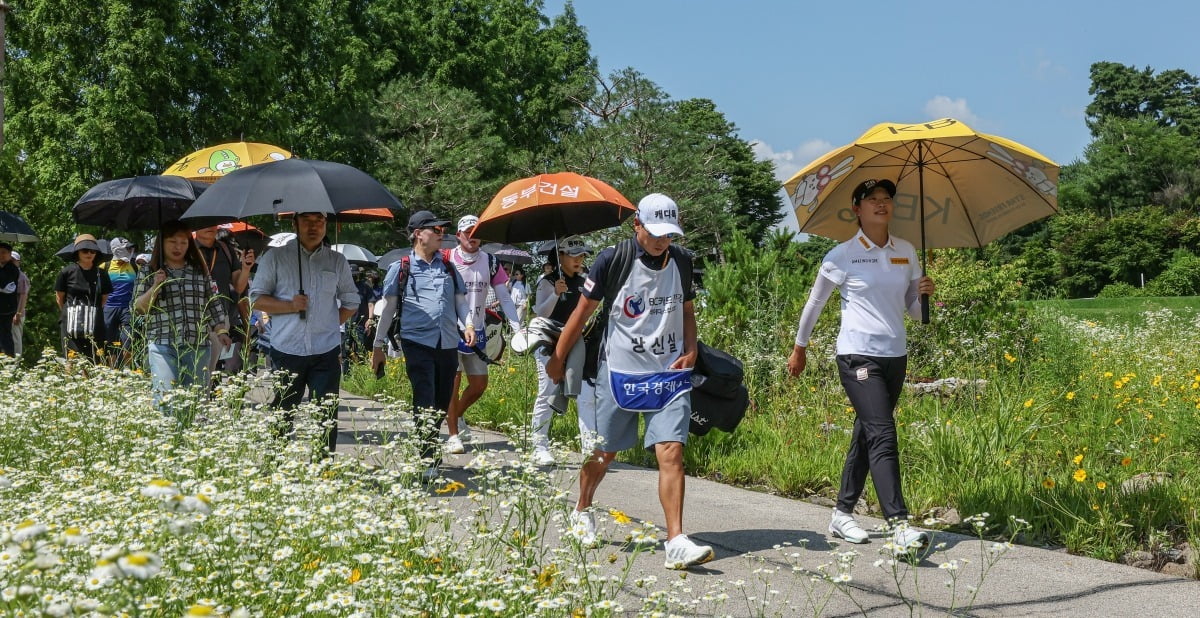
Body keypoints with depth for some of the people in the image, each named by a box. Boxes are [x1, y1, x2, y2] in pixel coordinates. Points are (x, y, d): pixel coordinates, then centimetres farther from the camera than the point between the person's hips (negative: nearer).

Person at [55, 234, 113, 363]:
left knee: (94, 361, -2)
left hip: (95, 325, 2)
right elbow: (59, 297, 10)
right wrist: (69, 313, 12)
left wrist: (93, 313, 10)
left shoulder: (101, 274, 7)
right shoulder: (67, 272, 1)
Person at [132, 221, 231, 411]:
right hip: (163, 346, -2)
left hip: (198, 346, 2)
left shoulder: (200, 272, 13)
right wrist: (155, 287, -10)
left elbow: (214, 305, 14)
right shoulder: (150, 273, 7)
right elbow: (138, 307, 4)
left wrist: (221, 330, 3)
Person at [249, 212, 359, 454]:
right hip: (287, 350, -1)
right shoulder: (276, 257, 4)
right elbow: (257, 299, 2)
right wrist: (290, 306, -13)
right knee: (282, 417, 5)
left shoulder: (337, 261, 11)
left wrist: (329, 324, 5)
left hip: (326, 352, 2)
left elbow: (351, 302, 19)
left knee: (326, 418, 0)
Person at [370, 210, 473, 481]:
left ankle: (430, 449, 29)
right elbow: (388, 308, 9)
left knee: (442, 404, 11)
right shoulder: (401, 268, 5)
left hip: (448, 345, 5)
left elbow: (460, 300, 18)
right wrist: (378, 344, 9)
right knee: (425, 403, -13)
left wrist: (467, 324, -2)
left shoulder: (448, 267, 16)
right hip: (418, 343, -4)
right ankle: (428, 461, -15)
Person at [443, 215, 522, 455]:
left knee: (479, 384, 8)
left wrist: (518, 328, -10)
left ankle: (456, 415, 34)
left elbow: (504, 297, 1)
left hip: (477, 331, 4)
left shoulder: (489, 261, 3)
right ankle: (453, 435, 7)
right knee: (453, 382, -3)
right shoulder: (447, 260, -5)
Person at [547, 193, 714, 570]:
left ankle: (677, 543, -14)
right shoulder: (613, 260, -9)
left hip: (670, 374, 2)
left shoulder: (681, 261, 4)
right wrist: (558, 359, 4)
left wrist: (691, 350, 1)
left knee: (671, 453, -11)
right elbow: (583, 312, -1)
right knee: (604, 451, 12)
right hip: (620, 373, -2)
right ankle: (582, 513, 40)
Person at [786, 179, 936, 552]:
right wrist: (799, 348, 15)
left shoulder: (906, 253, 10)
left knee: (866, 435, 13)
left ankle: (842, 514, 25)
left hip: (895, 357, 6)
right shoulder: (842, 256, -4)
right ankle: (899, 526, -24)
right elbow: (814, 303, 8)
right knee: (882, 436, -17)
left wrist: (924, 294, -8)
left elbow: (914, 310, 14)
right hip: (858, 357, -6)